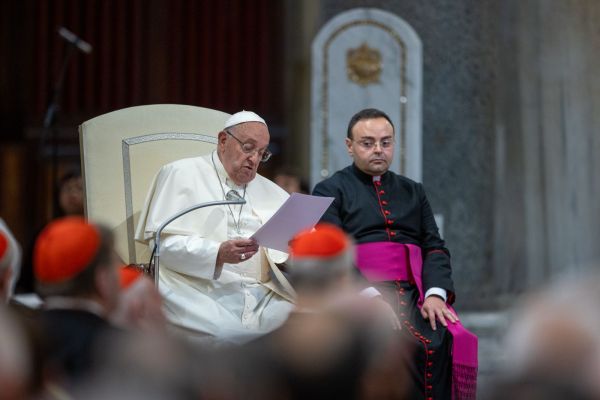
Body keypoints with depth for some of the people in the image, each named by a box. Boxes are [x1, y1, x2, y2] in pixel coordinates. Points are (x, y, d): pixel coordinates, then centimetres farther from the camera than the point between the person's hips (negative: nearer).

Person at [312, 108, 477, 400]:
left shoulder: (413, 192, 26)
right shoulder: (330, 190, 13)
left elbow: (435, 248, 16)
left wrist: (435, 294, -6)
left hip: (414, 294, 3)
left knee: (449, 342, -28)